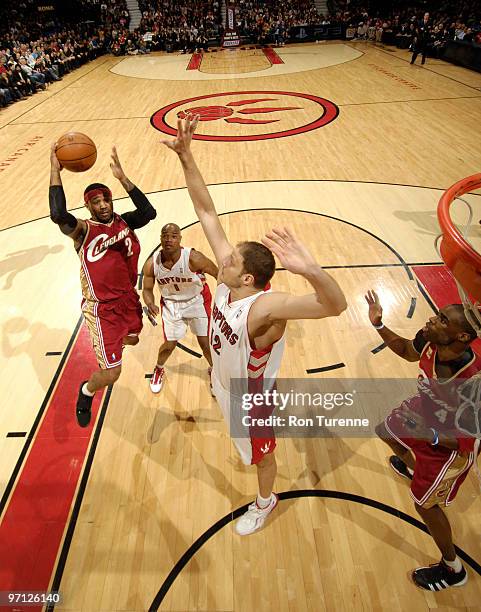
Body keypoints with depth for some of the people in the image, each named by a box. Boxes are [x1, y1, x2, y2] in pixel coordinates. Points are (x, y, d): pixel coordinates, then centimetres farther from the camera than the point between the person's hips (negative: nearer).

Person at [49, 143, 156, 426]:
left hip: (129, 299, 6)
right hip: (102, 308, -5)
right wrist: (56, 171, -25)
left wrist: (122, 177, -21)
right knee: (110, 375, -5)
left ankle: (114, 342, 69)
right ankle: (86, 392, 29)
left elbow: (149, 212, -18)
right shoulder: (83, 230, -12)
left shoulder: (125, 221, 2)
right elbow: (58, 214, -34)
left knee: (132, 339, 32)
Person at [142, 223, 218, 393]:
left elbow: (219, 275, -18)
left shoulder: (193, 258, -31)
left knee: (205, 342, 3)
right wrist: (150, 305, -26)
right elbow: (147, 289, -5)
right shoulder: (151, 264, -21)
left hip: (197, 301, -2)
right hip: (171, 303, 2)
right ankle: (158, 370, 43)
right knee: (170, 344, 8)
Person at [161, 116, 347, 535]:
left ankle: (265, 501, 56)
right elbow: (207, 211, -22)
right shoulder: (228, 277, -24)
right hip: (226, 379, 6)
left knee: (260, 451, 25)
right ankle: (247, 439, 74)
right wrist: (186, 156, -26)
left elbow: (336, 305, -58)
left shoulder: (264, 307, -42)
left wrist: (311, 270, -78)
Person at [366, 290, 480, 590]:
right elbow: (406, 351, 0)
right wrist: (379, 326, -10)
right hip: (425, 414, 7)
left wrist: (431, 435, -38)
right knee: (388, 431, 31)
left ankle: (453, 570, 40)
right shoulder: (429, 342, -25)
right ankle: (413, 468, 65)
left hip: (450, 445, -7)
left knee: (425, 503, 10)